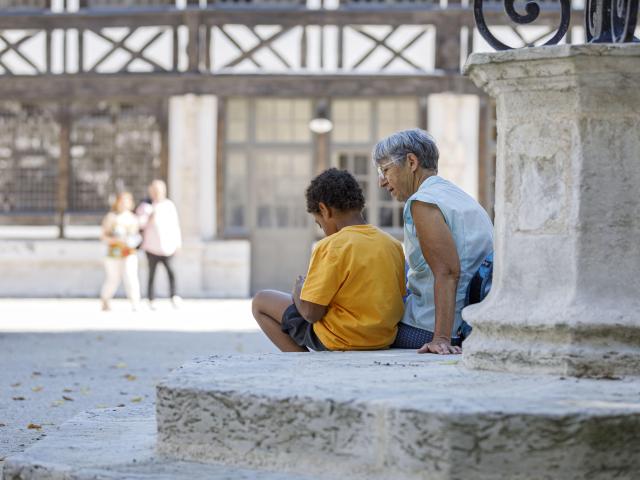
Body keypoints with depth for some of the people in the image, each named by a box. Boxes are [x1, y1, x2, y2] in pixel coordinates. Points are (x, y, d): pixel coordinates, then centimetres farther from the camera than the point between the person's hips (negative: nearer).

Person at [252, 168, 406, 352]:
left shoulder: (331, 247, -18)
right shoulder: (394, 245, 1)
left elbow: (311, 312, -19)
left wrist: (299, 291, 4)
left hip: (342, 342, -7)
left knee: (260, 301, 11)